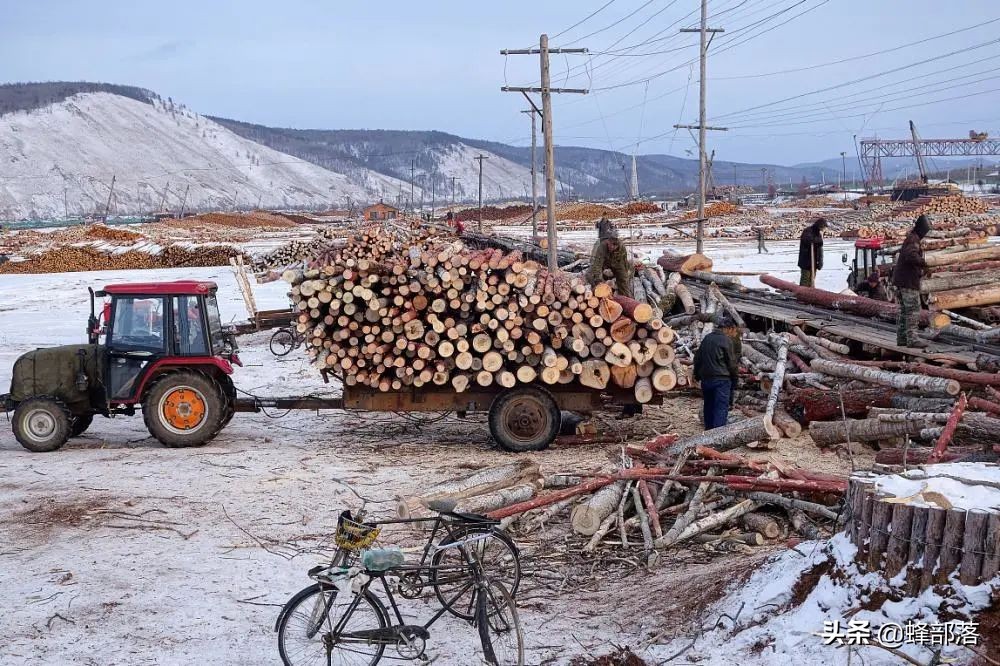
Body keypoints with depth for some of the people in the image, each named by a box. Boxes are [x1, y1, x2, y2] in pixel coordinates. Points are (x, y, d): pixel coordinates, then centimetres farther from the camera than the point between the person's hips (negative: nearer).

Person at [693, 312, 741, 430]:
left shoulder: (706, 338, 11)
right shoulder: (727, 340, -10)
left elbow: (697, 358, 15)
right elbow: (732, 363, -8)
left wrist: (698, 376, 23)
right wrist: (736, 375, 9)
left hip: (705, 379, 7)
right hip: (721, 379, -7)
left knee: (709, 408, 15)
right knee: (721, 408, -7)